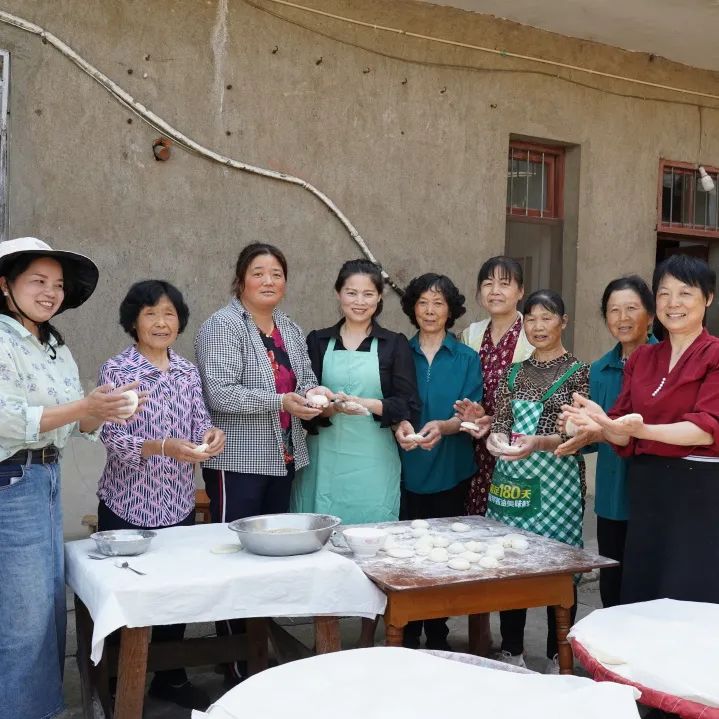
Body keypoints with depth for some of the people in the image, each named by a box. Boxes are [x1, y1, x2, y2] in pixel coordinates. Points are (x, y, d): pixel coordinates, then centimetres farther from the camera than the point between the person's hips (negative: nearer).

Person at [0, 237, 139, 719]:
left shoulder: (55, 347, 13)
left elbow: (72, 425, 14)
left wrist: (102, 413, -6)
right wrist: (83, 407, -26)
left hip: (48, 479, 9)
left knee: (50, 604, 15)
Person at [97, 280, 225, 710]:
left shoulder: (188, 371, 5)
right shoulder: (116, 370, -9)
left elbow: (199, 421, 5)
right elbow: (113, 438, -16)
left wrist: (211, 434, -18)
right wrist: (164, 447, -31)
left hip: (179, 504, 4)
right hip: (127, 505, -4)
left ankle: (171, 677, 32)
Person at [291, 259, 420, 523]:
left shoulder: (395, 344, 5)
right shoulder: (317, 341, 9)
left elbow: (409, 406, 0)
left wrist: (368, 405, -17)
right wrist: (331, 408, -17)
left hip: (373, 462, -1)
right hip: (324, 461, 1)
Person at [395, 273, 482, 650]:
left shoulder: (467, 358, 5)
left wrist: (443, 426, -23)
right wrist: (398, 425, -19)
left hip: (450, 471, 0)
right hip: (407, 468, 0)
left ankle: (437, 637, 20)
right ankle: (407, 637, 15)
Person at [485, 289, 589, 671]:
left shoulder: (578, 372, -1)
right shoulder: (514, 372, 12)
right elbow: (500, 422, 8)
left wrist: (539, 442, -23)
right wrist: (495, 437, -14)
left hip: (555, 482, -4)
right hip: (511, 478, 4)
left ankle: (557, 657, 16)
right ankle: (511, 651, 22)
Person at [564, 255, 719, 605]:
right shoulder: (641, 358, 12)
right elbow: (626, 436, 7)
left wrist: (642, 429, -32)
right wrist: (603, 422, -15)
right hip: (645, 492, 6)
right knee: (640, 600, 11)